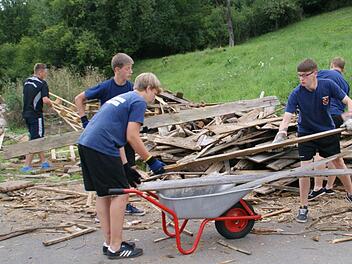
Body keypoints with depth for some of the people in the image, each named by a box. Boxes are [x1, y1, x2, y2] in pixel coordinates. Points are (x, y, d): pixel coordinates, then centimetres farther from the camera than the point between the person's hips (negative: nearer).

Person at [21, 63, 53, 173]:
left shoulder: (26, 81, 11)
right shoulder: (42, 83, -12)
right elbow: (45, 100, -22)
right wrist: (51, 104, -4)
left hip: (26, 114, 8)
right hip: (36, 115, -8)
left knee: (37, 139, 16)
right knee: (34, 140, -2)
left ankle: (44, 162, 23)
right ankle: (27, 166, -3)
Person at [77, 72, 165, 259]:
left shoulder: (121, 98, 27)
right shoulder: (139, 102, 0)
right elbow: (132, 137, -9)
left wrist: (125, 168, 21)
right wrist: (151, 161, 0)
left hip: (85, 144, 10)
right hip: (101, 148, -10)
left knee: (104, 194, 16)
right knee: (120, 194, -2)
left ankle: (109, 242, 25)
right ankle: (115, 248, 4)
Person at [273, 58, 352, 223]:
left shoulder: (328, 85, -19)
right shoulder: (296, 94, -23)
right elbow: (287, 117, -30)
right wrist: (281, 133, -47)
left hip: (328, 131, 2)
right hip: (306, 134, -2)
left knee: (339, 163, 15)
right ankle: (303, 208, 5)